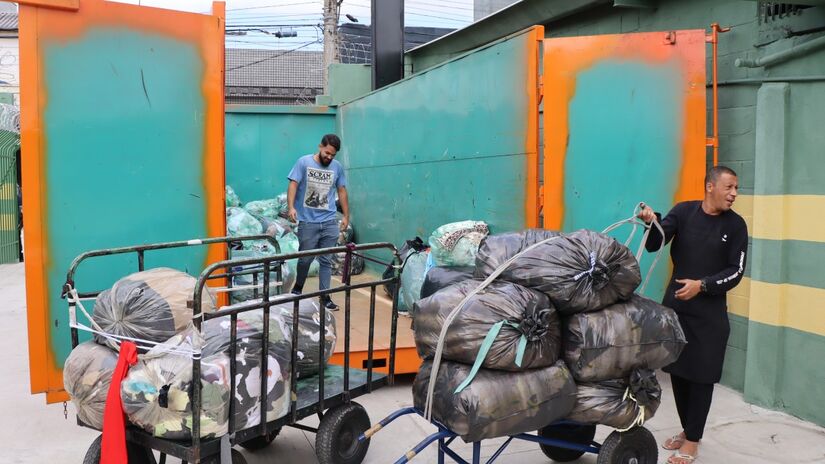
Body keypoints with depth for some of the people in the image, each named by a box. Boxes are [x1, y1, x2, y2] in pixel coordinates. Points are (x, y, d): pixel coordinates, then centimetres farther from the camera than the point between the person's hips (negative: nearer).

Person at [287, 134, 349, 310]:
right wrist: (291, 207, -21)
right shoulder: (304, 162, -2)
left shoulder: (337, 167, 7)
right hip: (308, 221, -3)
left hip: (329, 222, 3)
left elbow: (342, 192, 13)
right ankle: (297, 289, 29)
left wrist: (346, 216, 12)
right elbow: (293, 185, -7)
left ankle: (325, 296, 12)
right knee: (305, 258, 5)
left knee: (326, 261, 5)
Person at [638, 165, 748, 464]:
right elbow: (654, 245, -7)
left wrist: (702, 285, -18)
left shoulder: (735, 225, -3)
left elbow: (736, 272, -4)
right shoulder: (684, 211, -1)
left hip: (710, 312, -2)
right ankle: (687, 430, 28)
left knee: (701, 377, 2)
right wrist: (652, 223, -27)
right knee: (678, 371, 10)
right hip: (674, 304, 2)